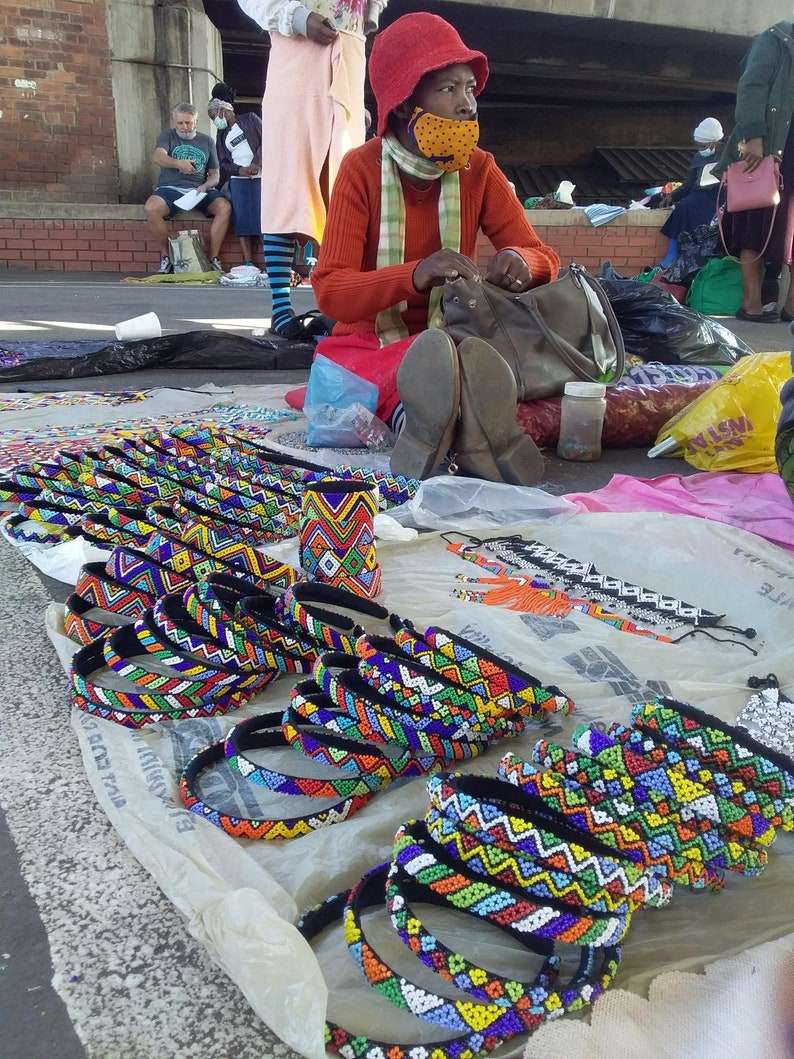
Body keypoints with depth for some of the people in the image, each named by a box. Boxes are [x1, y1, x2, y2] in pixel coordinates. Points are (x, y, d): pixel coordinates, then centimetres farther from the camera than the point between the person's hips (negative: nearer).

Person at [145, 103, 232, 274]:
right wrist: (178, 163, -32)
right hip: (170, 189, -2)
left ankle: (214, 258, -20)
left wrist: (205, 186, -10)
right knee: (151, 207, -33)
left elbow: (215, 174, 14)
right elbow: (157, 157, -11)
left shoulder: (206, 141, 17)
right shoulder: (167, 136, 10)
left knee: (224, 207, -28)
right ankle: (165, 254, -13)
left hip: (199, 190, 2)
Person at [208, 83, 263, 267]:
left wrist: (257, 163, -15)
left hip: (260, 178, -3)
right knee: (242, 219, -12)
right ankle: (247, 262, -17)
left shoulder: (250, 119, 11)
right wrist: (240, 170, -9)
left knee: (264, 217, -16)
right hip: (238, 180, 3)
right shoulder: (221, 135, 22)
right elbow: (223, 163, 12)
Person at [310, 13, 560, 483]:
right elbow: (330, 290, -17)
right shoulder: (362, 168, -8)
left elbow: (544, 258, 1)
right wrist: (415, 276, -35)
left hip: (452, 340, 2)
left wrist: (521, 262, -25)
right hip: (369, 344, -2)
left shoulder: (479, 169, 0)